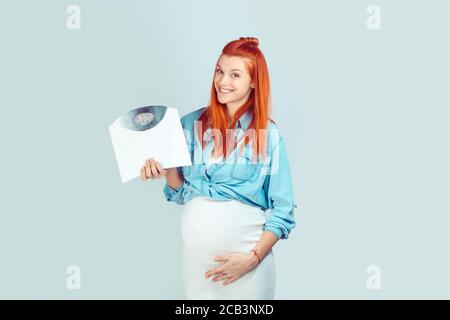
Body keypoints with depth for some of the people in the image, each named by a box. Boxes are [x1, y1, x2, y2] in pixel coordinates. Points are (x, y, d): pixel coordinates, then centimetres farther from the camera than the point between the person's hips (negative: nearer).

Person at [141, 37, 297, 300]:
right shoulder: (192, 124, 5)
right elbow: (181, 191, 10)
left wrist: (253, 257, -12)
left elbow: (283, 209, -2)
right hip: (197, 247, 2)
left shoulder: (269, 134, -2)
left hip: (247, 247, -2)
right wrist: (167, 170, -10)